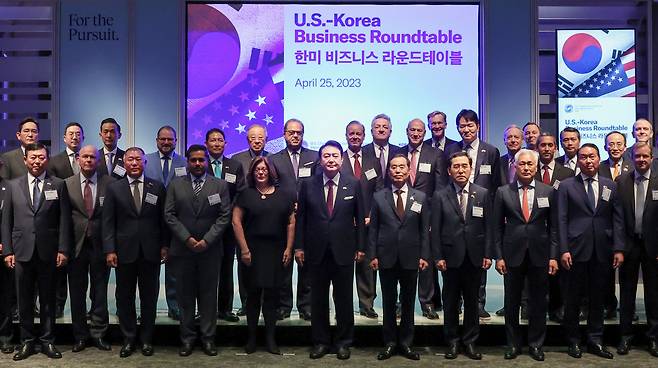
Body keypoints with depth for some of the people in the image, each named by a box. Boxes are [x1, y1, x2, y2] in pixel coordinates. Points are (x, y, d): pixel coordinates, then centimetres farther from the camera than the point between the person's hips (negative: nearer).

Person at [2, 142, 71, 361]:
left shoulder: (58, 185, 3)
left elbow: (64, 220, 0)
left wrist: (63, 250, -6)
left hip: (48, 252, -1)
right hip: (22, 251, 1)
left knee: (48, 299, 7)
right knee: (24, 300, 8)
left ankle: (47, 341, 18)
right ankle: (27, 341, 20)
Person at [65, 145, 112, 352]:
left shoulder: (109, 183, 0)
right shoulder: (67, 184, 3)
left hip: (100, 244, -1)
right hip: (76, 244, 1)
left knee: (100, 292, 7)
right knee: (77, 293, 9)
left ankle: (98, 334, 19)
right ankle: (80, 336, 21)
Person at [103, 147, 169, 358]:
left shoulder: (157, 187, 5)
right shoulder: (114, 188, 3)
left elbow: (163, 219, 6)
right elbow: (108, 222, 0)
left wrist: (164, 245, 1)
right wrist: (109, 250, -7)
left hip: (151, 252, 0)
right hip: (124, 251, 0)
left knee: (149, 297, 8)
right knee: (125, 297, 7)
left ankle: (146, 339, 20)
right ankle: (128, 339, 20)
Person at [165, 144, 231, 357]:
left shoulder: (220, 186, 4)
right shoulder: (175, 185, 7)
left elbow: (224, 216, -1)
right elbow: (169, 215, 1)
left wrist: (207, 240, -10)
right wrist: (187, 238, -9)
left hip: (210, 250, -1)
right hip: (182, 249, 1)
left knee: (209, 295, 4)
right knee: (185, 295, 6)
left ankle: (208, 338, 13)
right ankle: (187, 338, 14)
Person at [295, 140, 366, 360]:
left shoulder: (354, 185, 0)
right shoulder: (308, 185, 1)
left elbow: (360, 218, 2)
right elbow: (300, 218, 4)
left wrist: (360, 247, 0)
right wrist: (299, 247, 0)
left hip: (343, 251, -1)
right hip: (316, 251, 1)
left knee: (344, 299, 8)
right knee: (318, 299, 10)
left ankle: (343, 342, 23)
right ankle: (320, 341, 23)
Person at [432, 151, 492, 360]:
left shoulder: (483, 194, 4)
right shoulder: (440, 196, 1)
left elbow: (488, 226, 3)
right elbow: (435, 230, -1)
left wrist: (488, 254, -3)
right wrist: (438, 257, -6)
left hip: (475, 257, 1)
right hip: (450, 257, -1)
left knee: (472, 301, 8)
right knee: (451, 302, 8)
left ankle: (470, 342, 20)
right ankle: (452, 342, 20)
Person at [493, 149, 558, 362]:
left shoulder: (548, 192, 3)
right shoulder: (503, 192, 0)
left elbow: (553, 226, 4)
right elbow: (498, 227, 2)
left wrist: (553, 256, -1)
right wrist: (498, 256, -3)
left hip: (540, 255, 1)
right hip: (512, 255, 0)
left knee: (538, 302, 8)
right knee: (511, 302, 8)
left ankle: (536, 344, 23)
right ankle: (513, 344, 22)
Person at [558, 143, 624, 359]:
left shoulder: (610, 186, 9)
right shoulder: (566, 186, 2)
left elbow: (618, 219, 7)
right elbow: (562, 220, -2)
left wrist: (618, 249, -1)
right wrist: (564, 250, -10)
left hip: (602, 252, 2)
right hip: (576, 250, -2)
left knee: (598, 297, 9)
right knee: (573, 298, 6)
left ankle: (595, 340, 20)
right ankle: (573, 340, 18)